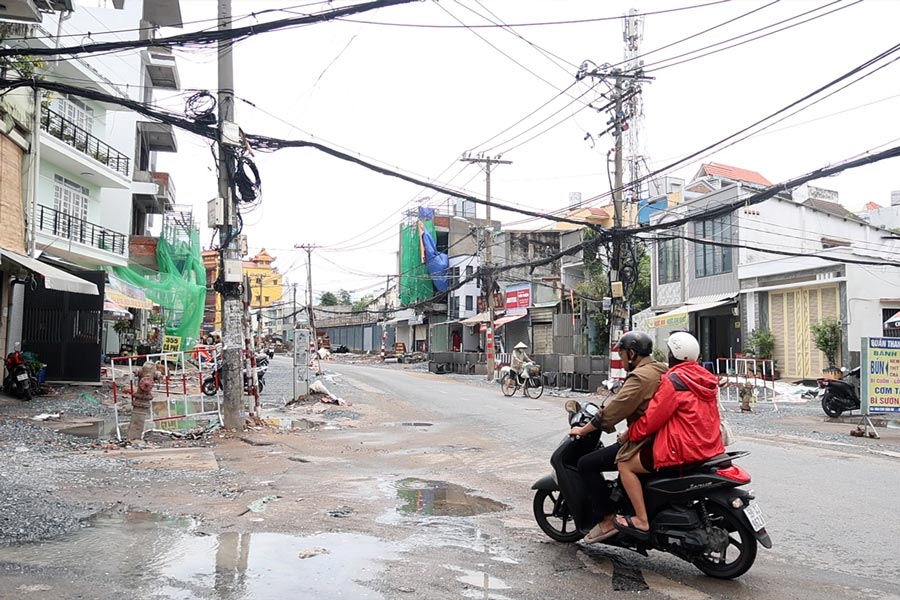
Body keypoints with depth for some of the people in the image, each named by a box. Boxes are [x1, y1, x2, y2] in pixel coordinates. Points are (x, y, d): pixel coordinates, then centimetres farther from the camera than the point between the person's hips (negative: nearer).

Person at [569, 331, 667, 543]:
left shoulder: (640, 376, -17)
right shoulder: (659, 371, 12)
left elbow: (616, 408, -19)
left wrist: (583, 430, -9)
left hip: (644, 444, -10)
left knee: (587, 464, -6)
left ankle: (607, 520, -4)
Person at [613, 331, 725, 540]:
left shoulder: (674, 380, -15)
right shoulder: (705, 379, 12)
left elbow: (652, 419, -16)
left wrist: (629, 434, -1)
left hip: (683, 450, -10)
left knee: (626, 465, -2)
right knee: (644, 454, 31)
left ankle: (642, 522, -6)